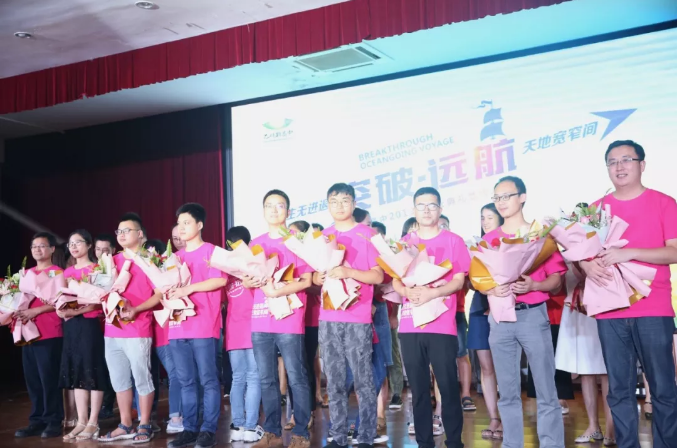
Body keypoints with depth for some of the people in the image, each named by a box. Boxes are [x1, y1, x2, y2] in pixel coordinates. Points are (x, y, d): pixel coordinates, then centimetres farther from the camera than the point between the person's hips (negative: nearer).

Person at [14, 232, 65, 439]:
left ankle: (54, 421, 3)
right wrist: (19, 311, 1)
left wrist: (35, 311, -18)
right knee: (32, 379, 8)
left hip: (50, 334, -6)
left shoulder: (57, 272, -3)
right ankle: (37, 420, 15)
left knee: (49, 378, -4)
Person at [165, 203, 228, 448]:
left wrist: (188, 288, -17)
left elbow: (220, 279, -13)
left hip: (203, 326, -7)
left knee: (208, 380, -3)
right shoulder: (176, 257, 19)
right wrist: (169, 292, -1)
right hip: (178, 326, 7)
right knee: (186, 382, 9)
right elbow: (168, 283, 23)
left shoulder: (210, 250, -1)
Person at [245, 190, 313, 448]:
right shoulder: (255, 245, 15)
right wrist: (251, 281, -9)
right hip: (260, 322, 5)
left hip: (289, 321, -4)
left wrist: (279, 291, -18)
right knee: (266, 379, 7)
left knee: (297, 378, -2)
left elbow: (306, 280, -5)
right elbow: (245, 280, 15)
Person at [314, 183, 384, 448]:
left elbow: (378, 276, -4)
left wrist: (349, 272, -20)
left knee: (363, 380, -1)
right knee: (334, 382, 8)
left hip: (358, 318, -4)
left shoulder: (367, 234, 0)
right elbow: (315, 276, 16)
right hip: (328, 319, 4)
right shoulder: (322, 237, 12)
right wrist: (319, 277, -8)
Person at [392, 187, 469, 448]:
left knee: (448, 386, -2)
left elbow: (459, 280, -1)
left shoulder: (453, 241, 4)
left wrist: (431, 293, -17)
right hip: (409, 326, 3)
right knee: (418, 388, 7)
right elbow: (395, 281, 8)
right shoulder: (403, 243, 12)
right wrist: (408, 291, -15)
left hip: (442, 325, -2)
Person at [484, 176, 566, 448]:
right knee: (507, 391, 8)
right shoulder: (488, 239, 10)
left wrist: (533, 285, -18)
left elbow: (556, 278, 0)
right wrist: (490, 289, -12)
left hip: (533, 315, -3)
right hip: (499, 317, 3)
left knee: (546, 391, -2)